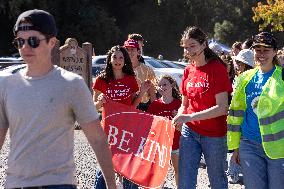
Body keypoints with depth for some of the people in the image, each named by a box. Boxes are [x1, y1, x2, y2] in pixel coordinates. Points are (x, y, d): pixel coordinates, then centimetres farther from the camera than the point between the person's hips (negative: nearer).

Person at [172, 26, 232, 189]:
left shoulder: (217, 68, -11)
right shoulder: (188, 71, 8)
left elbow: (222, 108, -17)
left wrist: (190, 117, -23)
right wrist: (178, 117, -6)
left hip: (214, 134, -5)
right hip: (190, 132, 5)